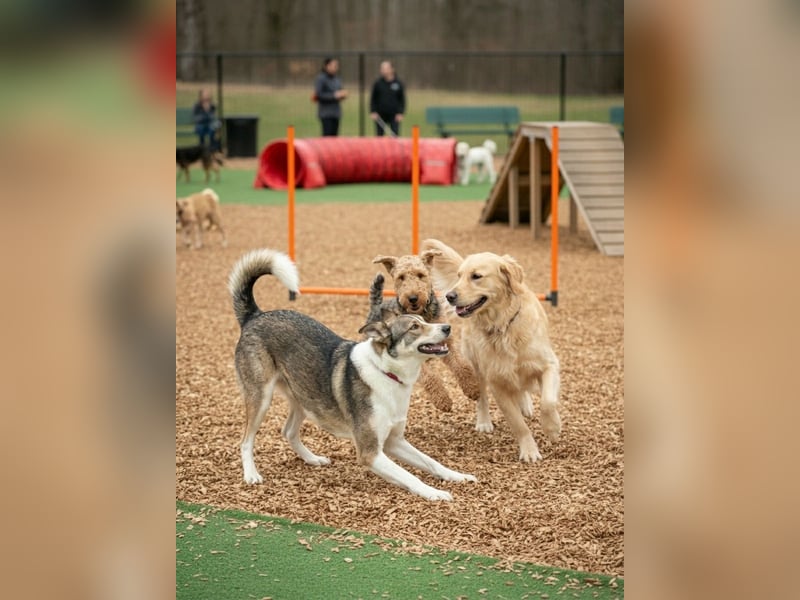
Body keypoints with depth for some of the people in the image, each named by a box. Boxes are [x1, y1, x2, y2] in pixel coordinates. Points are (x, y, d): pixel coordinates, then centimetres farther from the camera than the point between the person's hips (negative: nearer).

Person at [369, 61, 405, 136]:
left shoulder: (398, 83, 1)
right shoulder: (377, 83, 0)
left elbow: (402, 99, 5)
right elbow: (372, 99, 5)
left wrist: (400, 113, -3)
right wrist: (373, 112, -4)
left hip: (394, 116, 0)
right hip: (380, 115, 0)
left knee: (395, 135, -3)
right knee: (379, 135, 6)